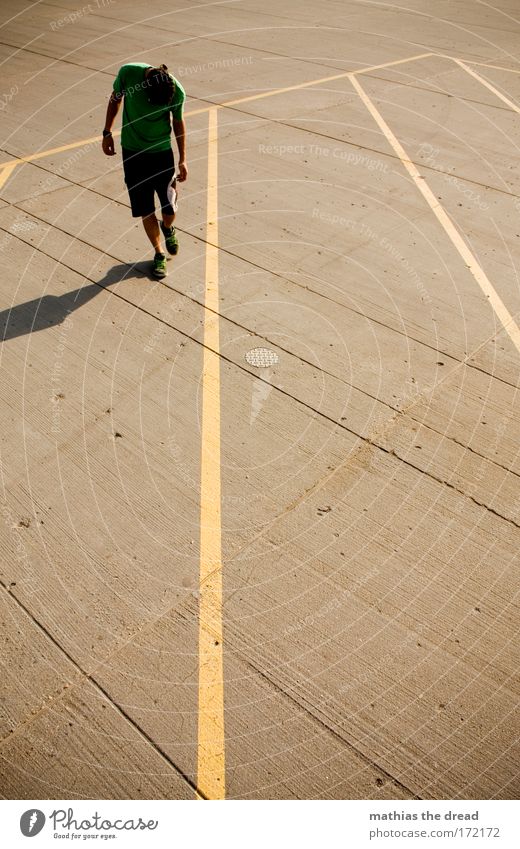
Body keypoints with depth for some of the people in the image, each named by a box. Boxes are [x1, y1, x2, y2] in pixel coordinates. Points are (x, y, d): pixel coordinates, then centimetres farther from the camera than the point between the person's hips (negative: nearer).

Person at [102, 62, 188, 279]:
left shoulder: (177, 92, -18)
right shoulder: (128, 73, -18)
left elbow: (178, 122, 0)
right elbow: (115, 99, 1)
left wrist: (182, 160, 5)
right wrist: (107, 133, 4)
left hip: (162, 152, 0)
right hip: (132, 152, 1)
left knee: (169, 209, -2)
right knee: (145, 210, 2)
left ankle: (167, 228, 36)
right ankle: (159, 254, 23)